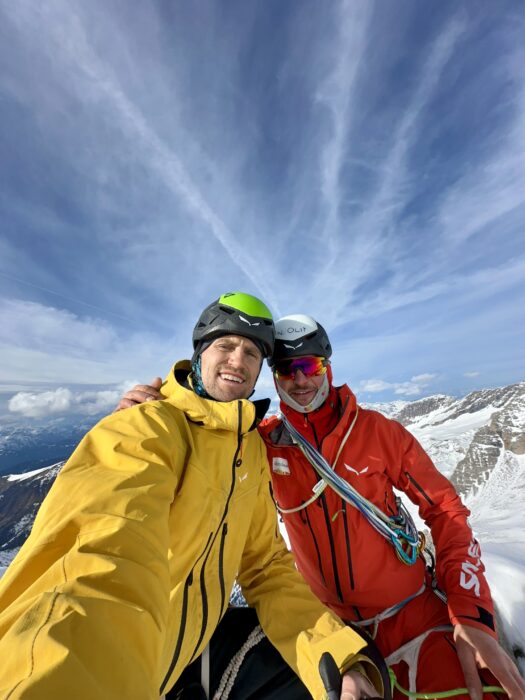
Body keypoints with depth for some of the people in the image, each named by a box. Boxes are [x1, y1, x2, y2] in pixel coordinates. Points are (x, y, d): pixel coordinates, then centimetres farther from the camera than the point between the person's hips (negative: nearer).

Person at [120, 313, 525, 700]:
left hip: (412, 611, 0)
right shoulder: (264, 442, -13)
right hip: (326, 620, 1)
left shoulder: (378, 430, -14)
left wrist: (472, 615, -15)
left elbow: (445, 510, -6)